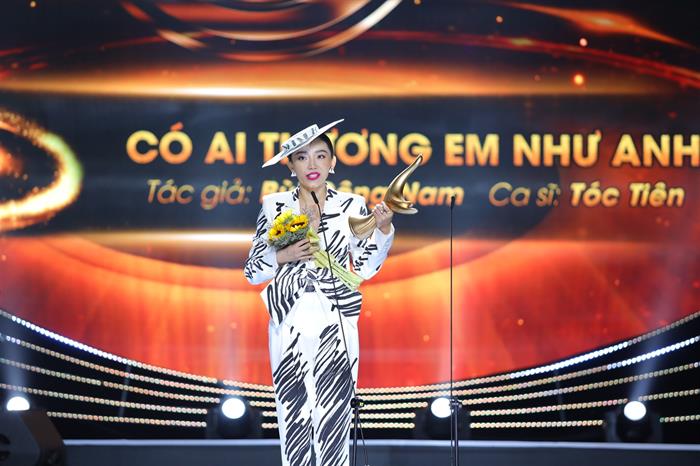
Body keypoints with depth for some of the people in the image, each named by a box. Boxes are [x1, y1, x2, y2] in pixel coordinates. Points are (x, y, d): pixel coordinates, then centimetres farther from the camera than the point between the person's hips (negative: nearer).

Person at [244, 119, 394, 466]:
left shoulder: (351, 205, 4)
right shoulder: (274, 206, 4)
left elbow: (365, 268, 4)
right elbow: (252, 271, 6)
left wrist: (383, 229, -9)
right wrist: (285, 255, -11)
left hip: (335, 324, 0)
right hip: (290, 324, 0)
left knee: (334, 418, -4)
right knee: (293, 418, 0)